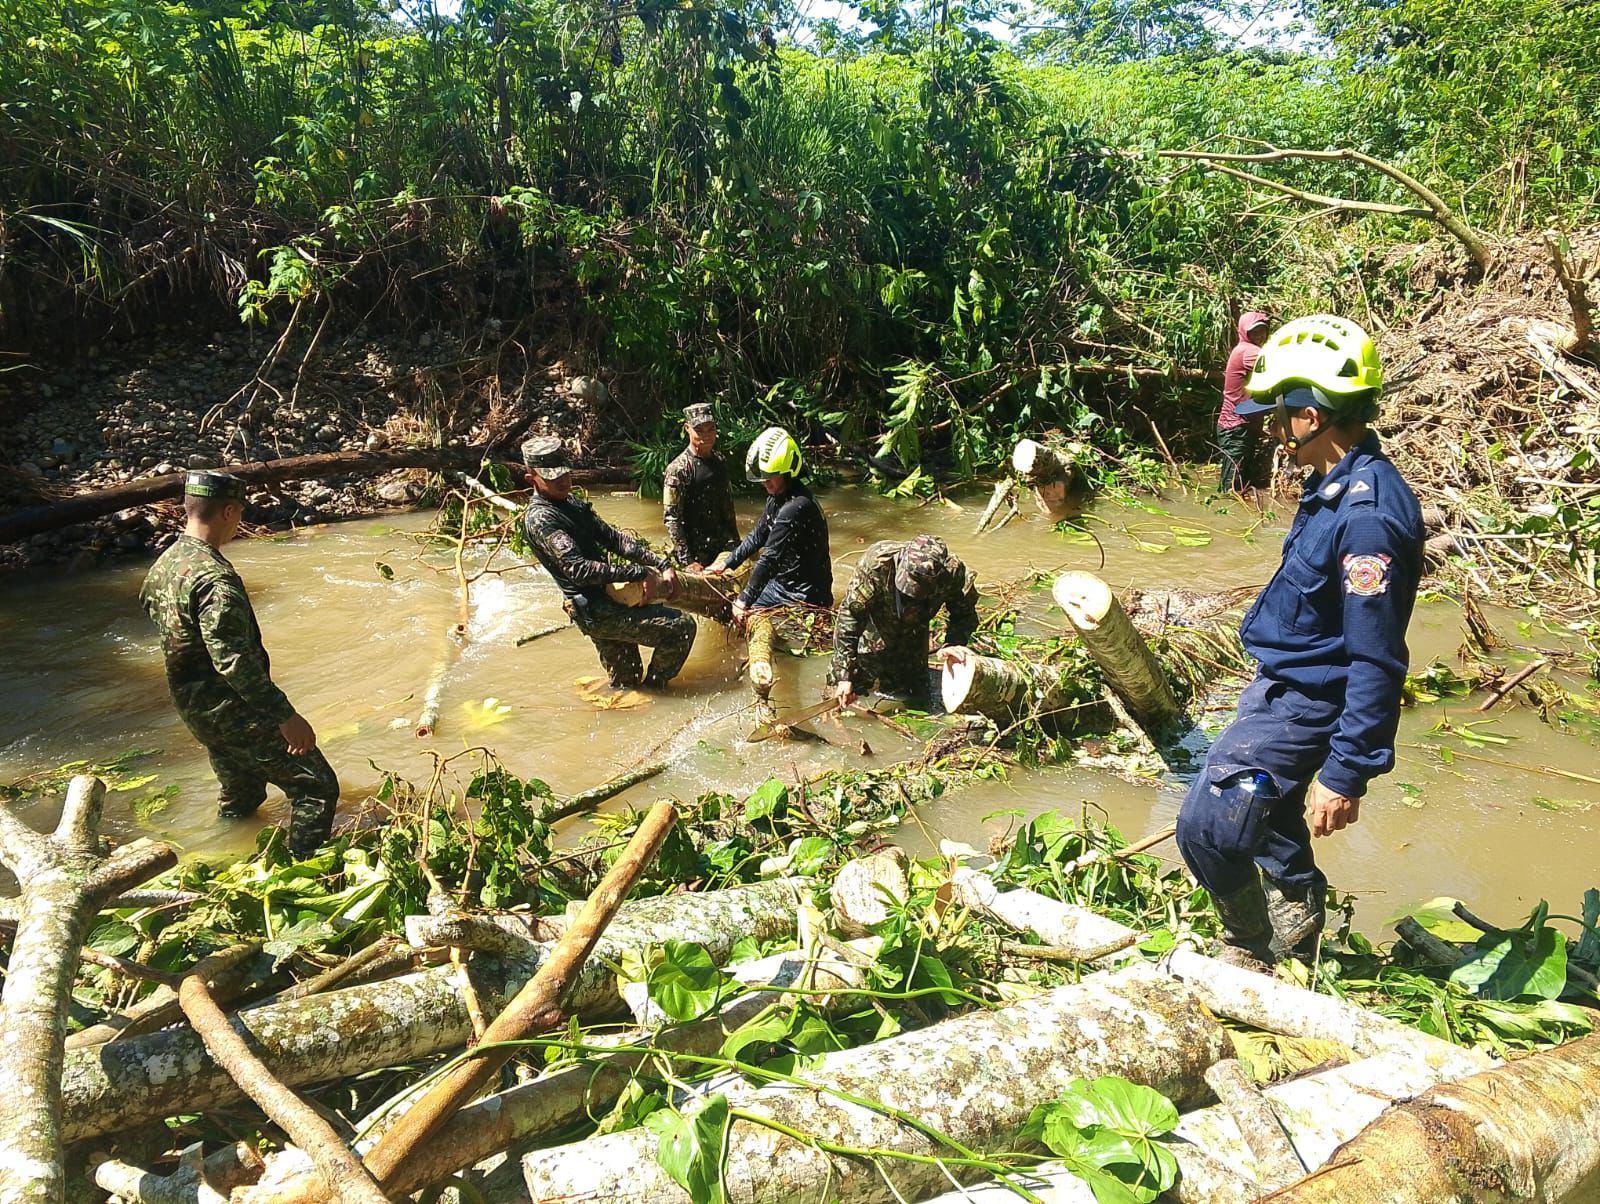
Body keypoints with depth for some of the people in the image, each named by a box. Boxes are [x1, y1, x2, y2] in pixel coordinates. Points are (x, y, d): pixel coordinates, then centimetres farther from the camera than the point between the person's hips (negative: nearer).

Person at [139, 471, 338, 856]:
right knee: (316, 788, -5)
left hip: (192, 707, 10)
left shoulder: (163, 563, 5)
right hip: (234, 711, -10)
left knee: (240, 794, 27)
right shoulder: (214, 577, -26)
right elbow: (233, 660, -30)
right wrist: (286, 715, -27)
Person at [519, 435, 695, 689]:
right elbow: (578, 569, -26)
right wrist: (639, 573, -27)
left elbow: (613, 538, 9)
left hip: (607, 600, 9)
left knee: (626, 683, 17)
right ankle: (653, 690, 5)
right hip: (596, 612, -9)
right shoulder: (540, 518, -16)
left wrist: (662, 565, -3)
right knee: (681, 627, -9)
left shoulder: (573, 503, 13)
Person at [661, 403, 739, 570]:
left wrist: (736, 542, 15)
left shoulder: (720, 462, 9)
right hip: (696, 551, -6)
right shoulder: (678, 469, -11)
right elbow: (671, 519, -14)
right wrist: (687, 561, -18)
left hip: (724, 544, 6)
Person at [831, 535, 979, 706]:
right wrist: (844, 675, -35)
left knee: (916, 693, 11)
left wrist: (953, 644, -35)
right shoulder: (876, 562, -41)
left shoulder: (953, 572, -34)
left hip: (912, 633, 2)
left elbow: (964, 614, -14)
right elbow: (849, 614, -35)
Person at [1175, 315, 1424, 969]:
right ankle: (1295, 939, 49)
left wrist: (1346, 773, -24)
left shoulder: (1369, 515, -29)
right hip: (1282, 687, 10)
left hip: (1302, 706, -10)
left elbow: (1376, 661, -27)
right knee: (1268, 818, 25)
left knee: (1208, 828, -8)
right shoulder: (1335, 486, 3)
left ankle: (1251, 946, 19)